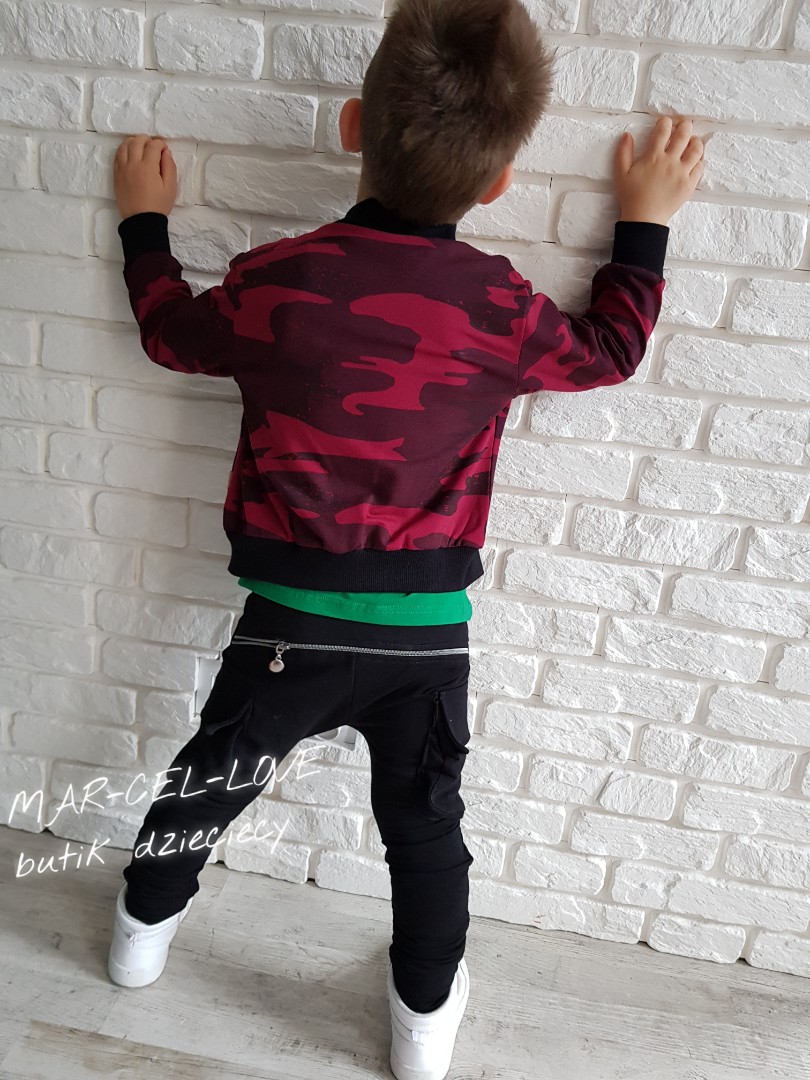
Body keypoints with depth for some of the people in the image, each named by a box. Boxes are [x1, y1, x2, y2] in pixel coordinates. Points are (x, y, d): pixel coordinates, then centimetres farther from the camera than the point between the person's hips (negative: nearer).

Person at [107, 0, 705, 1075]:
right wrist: (645, 221, 18)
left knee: (215, 772, 25)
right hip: (430, 624, 0)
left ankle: (144, 926, 51)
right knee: (424, 820, 21)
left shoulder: (274, 280, -13)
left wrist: (146, 220, 24)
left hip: (294, 613, 1)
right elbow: (611, 349, 6)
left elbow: (171, 331, 7)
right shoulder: (503, 309, -13)